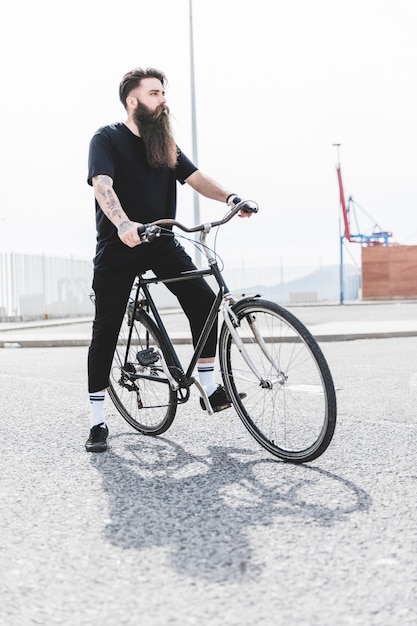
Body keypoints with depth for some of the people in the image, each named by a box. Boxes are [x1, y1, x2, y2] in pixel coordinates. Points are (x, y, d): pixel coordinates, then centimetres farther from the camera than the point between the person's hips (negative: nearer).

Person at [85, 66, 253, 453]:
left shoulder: (164, 143, 11)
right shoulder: (107, 139, -7)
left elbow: (195, 178, 0)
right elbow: (102, 185, -23)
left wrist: (229, 197, -20)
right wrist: (123, 224, -42)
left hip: (160, 242, 5)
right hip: (118, 246, -4)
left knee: (203, 300, -14)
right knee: (106, 330, -1)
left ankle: (209, 386, 0)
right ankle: (97, 421, 9)